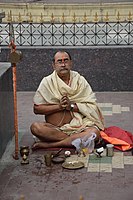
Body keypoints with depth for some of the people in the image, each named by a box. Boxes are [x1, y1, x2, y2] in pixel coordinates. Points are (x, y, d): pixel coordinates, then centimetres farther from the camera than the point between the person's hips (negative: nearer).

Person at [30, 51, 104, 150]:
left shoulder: (80, 80, 4)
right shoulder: (47, 82, 2)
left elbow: (93, 106, -2)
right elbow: (37, 109, -2)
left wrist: (72, 106, -15)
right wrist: (59, 106, -13)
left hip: (77, 126, 0)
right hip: (53, 128, 0)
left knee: (95, 132, -31)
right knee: (35, 127, -30)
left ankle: (48, 144, -25)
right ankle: (76, 140, -21)